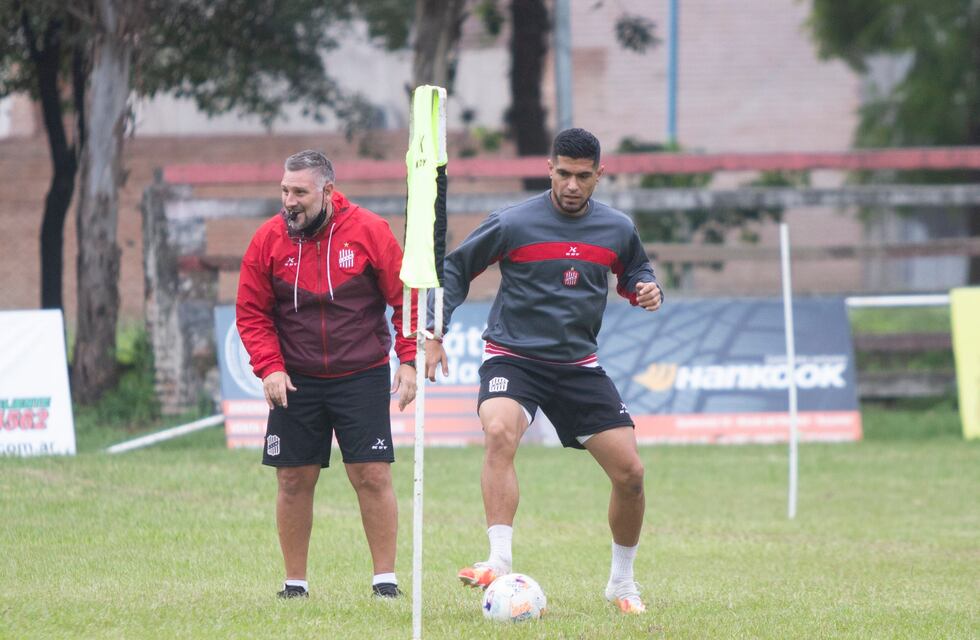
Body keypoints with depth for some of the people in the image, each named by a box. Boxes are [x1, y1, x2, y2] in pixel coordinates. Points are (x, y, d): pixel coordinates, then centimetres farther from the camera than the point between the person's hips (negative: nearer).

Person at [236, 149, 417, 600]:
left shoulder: (369, 232, -7)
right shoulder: (269, 239, -3)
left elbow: (406, 298, -1)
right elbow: (251, 313, 2)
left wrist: (409, 360, -8)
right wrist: (269, 367, -11)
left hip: (362, 377, -2)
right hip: (295, 381, 2)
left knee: (372, 476, -5)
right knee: (294, 479, 2)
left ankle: (385, 579, 3)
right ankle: (295, 583, 13)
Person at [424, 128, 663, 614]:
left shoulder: (618, 229, 2)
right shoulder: (513, 223, -8)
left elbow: (634, 272, 22)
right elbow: (454, 269, 3)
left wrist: (646, 289, -2)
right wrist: (433, 334, -2)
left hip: (578, 365, 4)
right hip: (512, 357, -4)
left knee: (630, 473, -2)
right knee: (500, 433, -35)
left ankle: (622, 582, 21)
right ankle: (500, 564, -39)